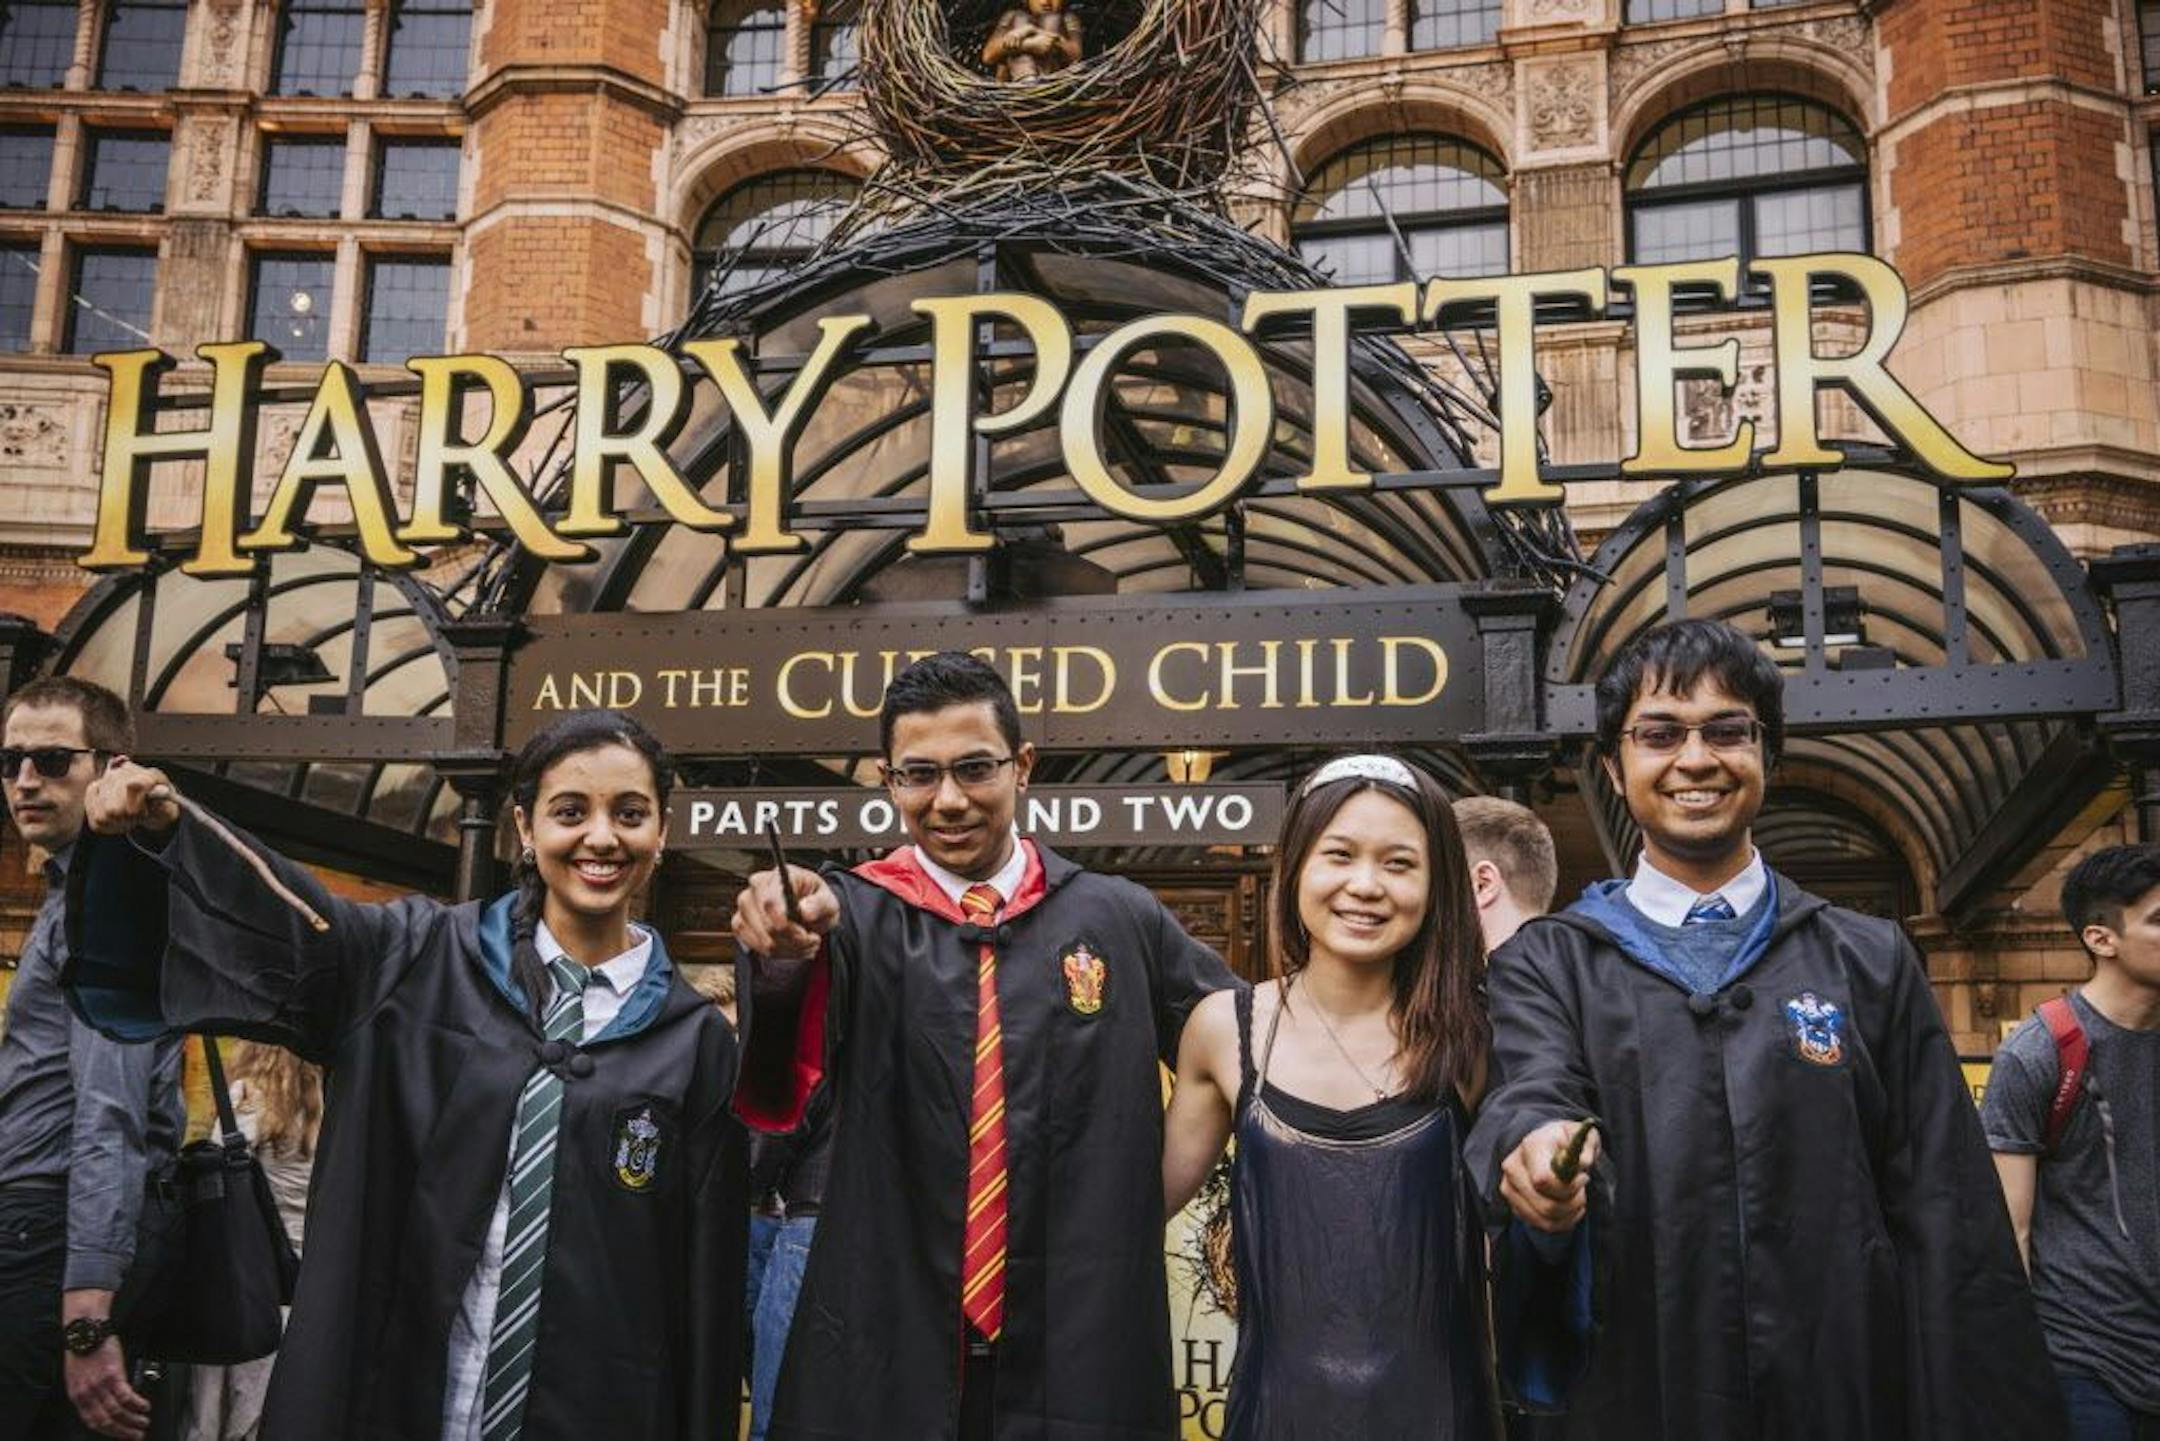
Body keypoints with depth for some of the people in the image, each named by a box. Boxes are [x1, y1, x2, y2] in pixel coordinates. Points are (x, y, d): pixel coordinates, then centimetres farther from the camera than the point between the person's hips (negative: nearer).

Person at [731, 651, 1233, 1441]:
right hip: (883, 1357, -1)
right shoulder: (855, 913, -3)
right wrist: (784, 946, -42)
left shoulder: (1120, 921, 1)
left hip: (1081, 1356, 1)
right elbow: (774, 1094, -23)